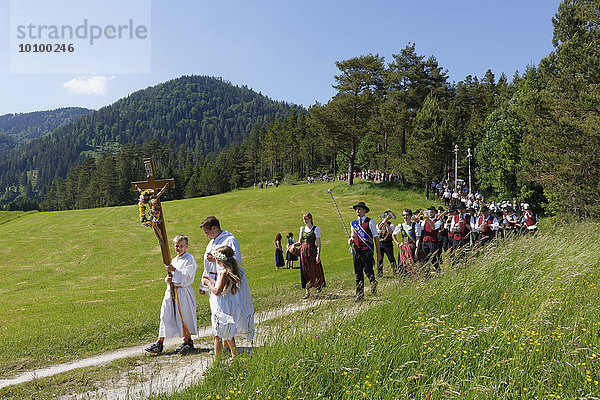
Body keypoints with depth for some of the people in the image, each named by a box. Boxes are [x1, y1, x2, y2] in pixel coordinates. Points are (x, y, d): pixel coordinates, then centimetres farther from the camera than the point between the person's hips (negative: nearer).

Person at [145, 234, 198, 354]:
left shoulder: (190, 259, -7)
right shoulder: (174, 260, 16)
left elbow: (186, 276, -15)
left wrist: (174, 270, -23)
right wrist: (167, 279, 0)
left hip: (183, 291, -7)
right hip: (171, 290, 7)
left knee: (183, 316, -1)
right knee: (165, 316, 3)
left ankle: (189, 341, 17)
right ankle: (160, 343, 7)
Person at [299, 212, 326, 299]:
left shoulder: (316, 229, -4)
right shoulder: (302, 229, 12)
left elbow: (318, 244, -7)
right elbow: (300, 241, 15)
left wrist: (318, 255, -14)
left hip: (312, 251, -4)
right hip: (303, 251, 5)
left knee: (314, 270, 1)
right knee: (305, 272, 3)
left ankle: (319, 284, 32)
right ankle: (307, 292, 9)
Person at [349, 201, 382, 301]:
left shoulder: (370, 222, 0)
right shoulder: (353, 223, 15)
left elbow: (376, 237, 0)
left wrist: (378, 252, -4)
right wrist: (350, 240, 0)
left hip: (367, 250, -5)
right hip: (356, 250, 5)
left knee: (368, 271, -12)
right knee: (358, 273, 6)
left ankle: (374, 285, 16)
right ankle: (360, 295, 13)